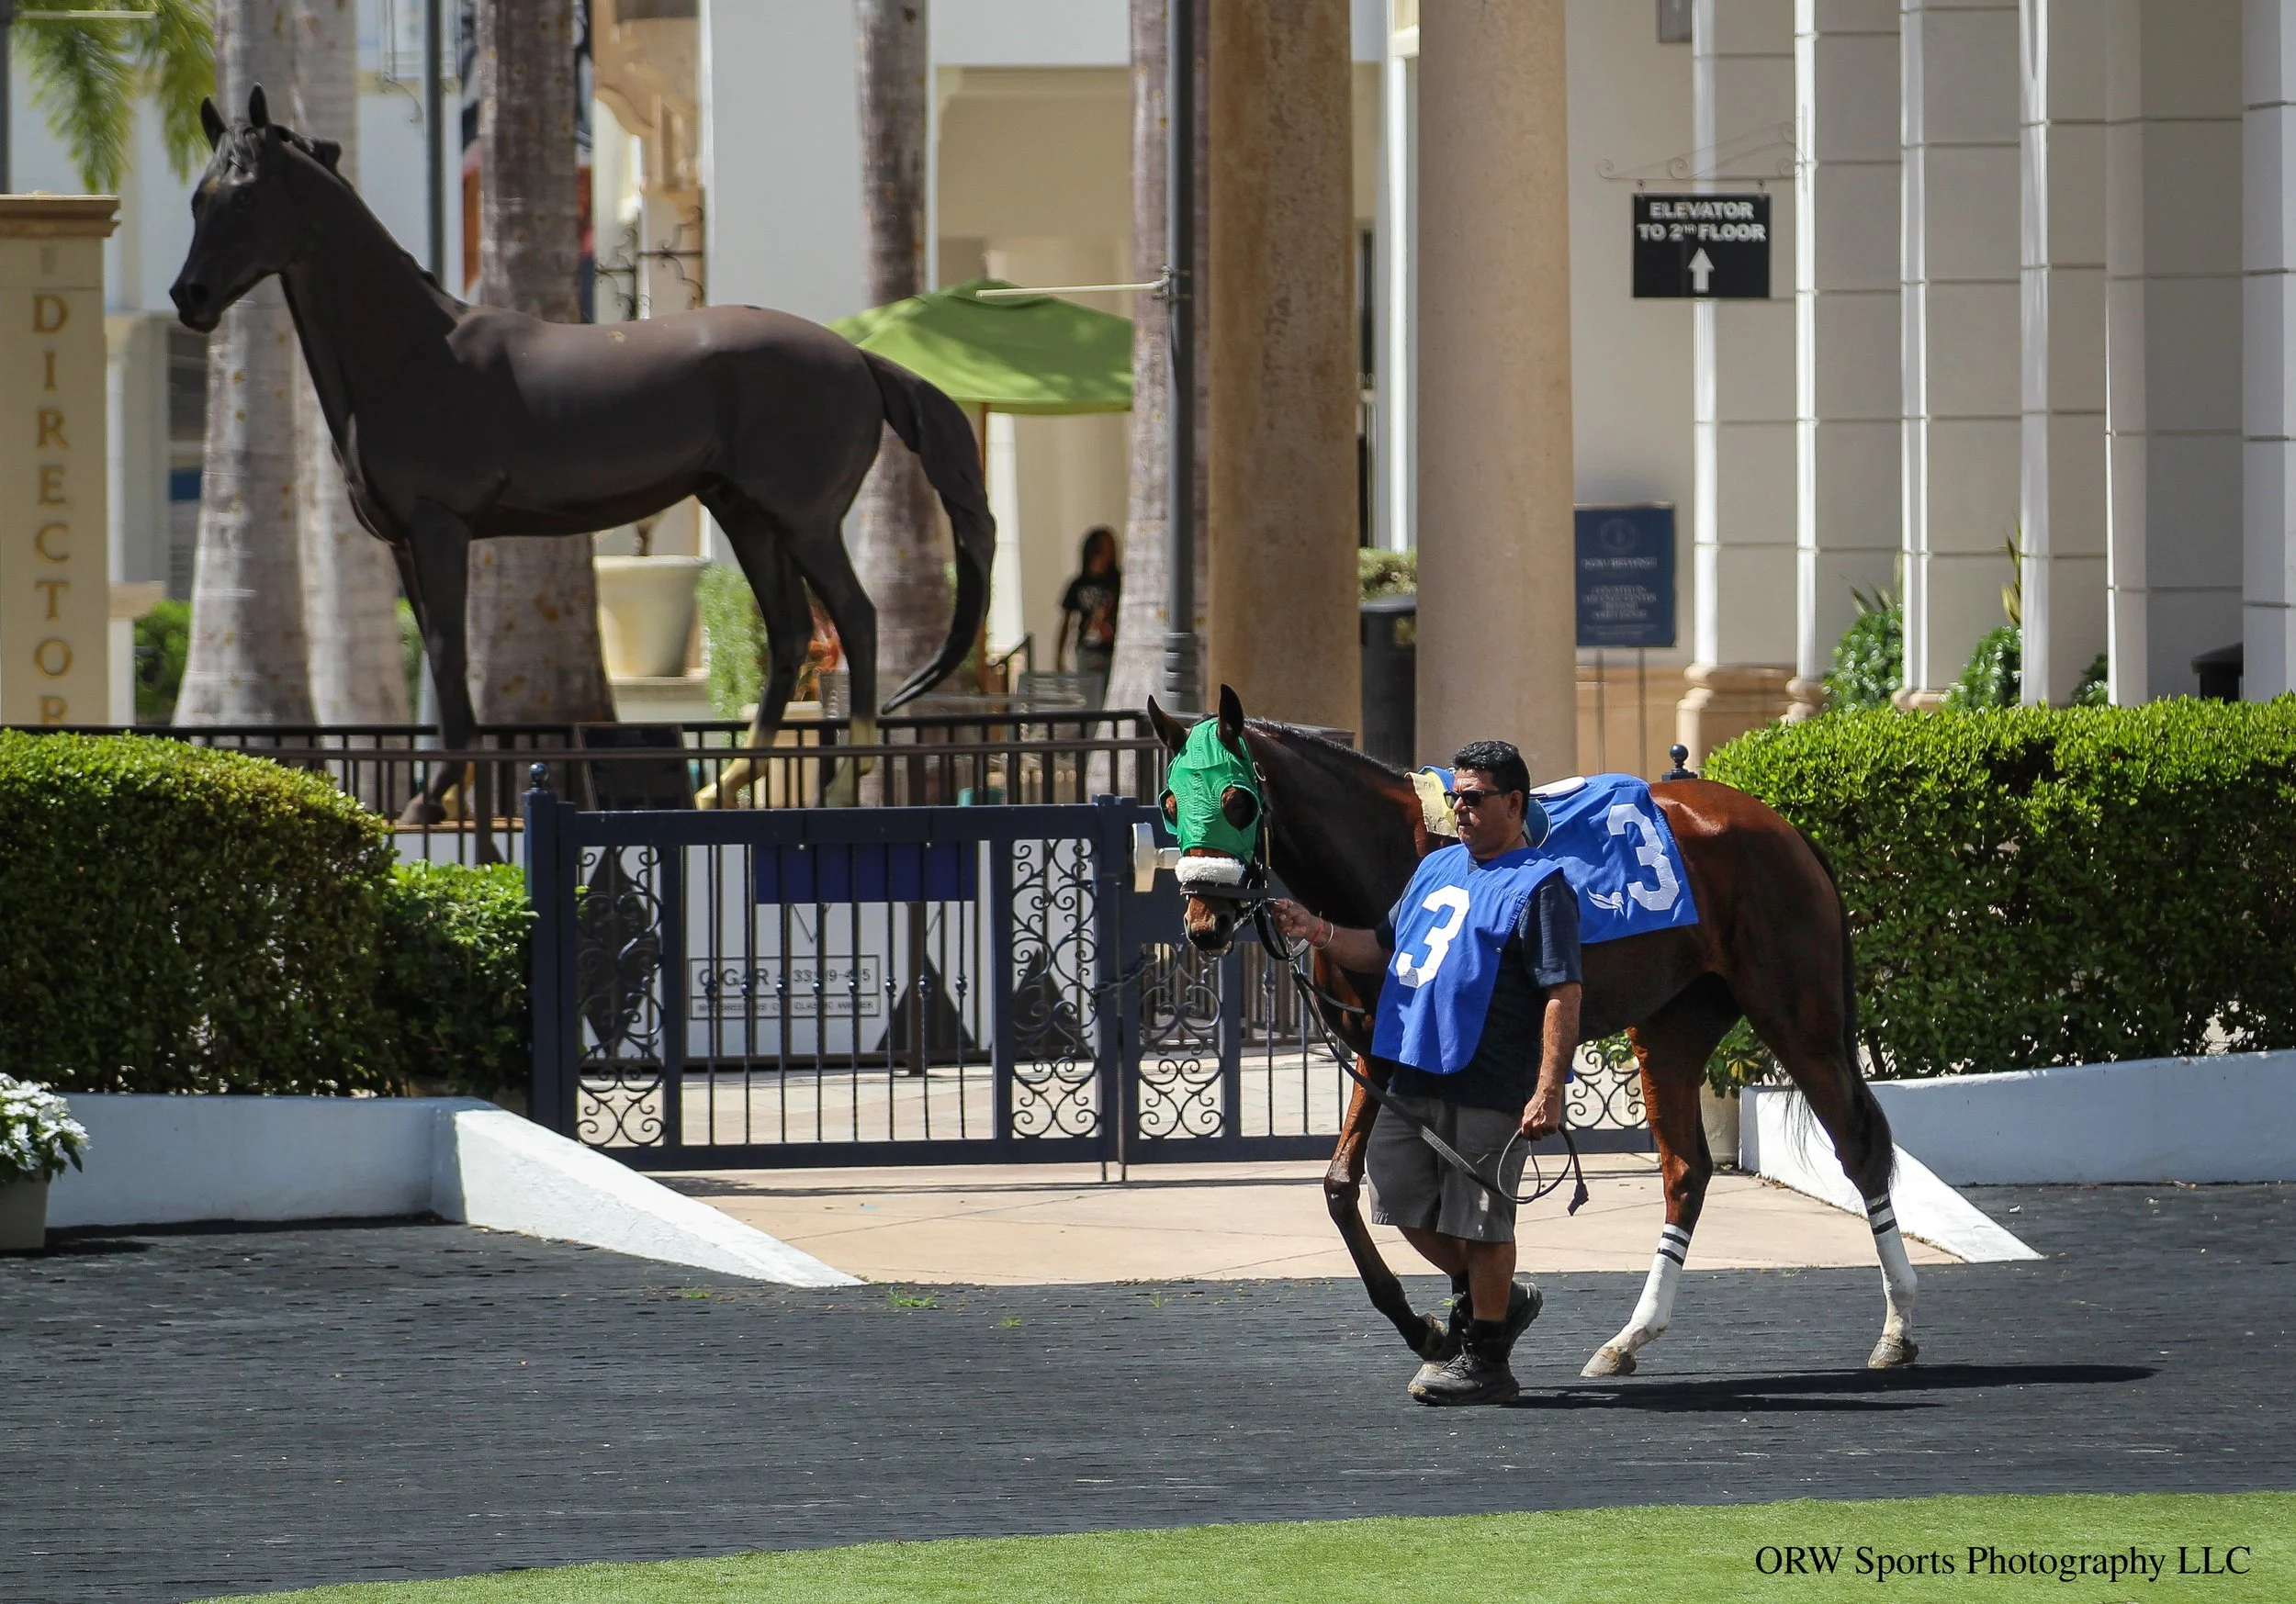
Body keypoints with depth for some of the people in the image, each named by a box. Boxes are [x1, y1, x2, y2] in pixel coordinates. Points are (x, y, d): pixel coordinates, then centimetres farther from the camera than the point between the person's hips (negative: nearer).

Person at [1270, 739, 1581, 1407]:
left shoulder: (1538, 887, -10)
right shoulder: (1436, 868, 16)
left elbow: (1563, 995, -16)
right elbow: (1386, 951, 25)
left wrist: (1548, 1090, -23)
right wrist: (1321, 934, 5)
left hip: (1489, 1088, -8)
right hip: (1413, 1075, 8)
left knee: (1478, 1220, -1)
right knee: (1408, 1204, 15)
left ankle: (1484, 1359, 9)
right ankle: (1487, 1300, 34)